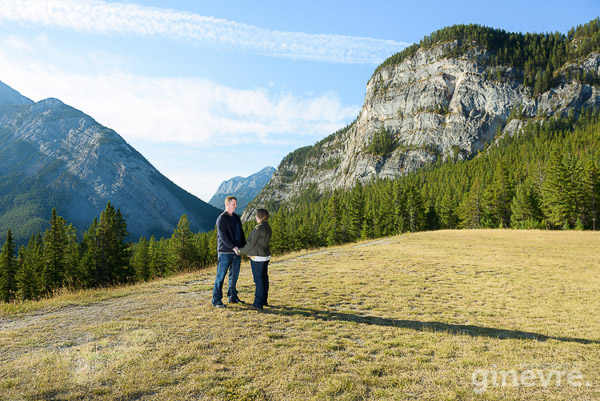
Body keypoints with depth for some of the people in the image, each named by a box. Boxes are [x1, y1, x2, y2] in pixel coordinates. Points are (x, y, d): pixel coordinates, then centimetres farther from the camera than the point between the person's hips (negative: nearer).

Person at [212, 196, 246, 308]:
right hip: (225, 252, -7)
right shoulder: (222, 219, -8)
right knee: (220, 276, -2)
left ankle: (232, 296, 25)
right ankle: (216, 300, 4)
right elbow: (223, 235, -19)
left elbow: (241, 233, 17)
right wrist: (233, 247, -28)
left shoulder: (236, 218, 14)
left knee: (234, 275, 13)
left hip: (236, 252, 7)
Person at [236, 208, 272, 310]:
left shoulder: (258, 228, -20)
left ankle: (258, 304, 2)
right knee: (264, 278, 14)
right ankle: (264, 301, 24)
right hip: (265, 256, 9)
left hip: (257, 258, -9)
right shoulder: (267, 227, 9)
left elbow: (251, 244, -16)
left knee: (258, 280, -4)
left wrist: (240, 251, -3)